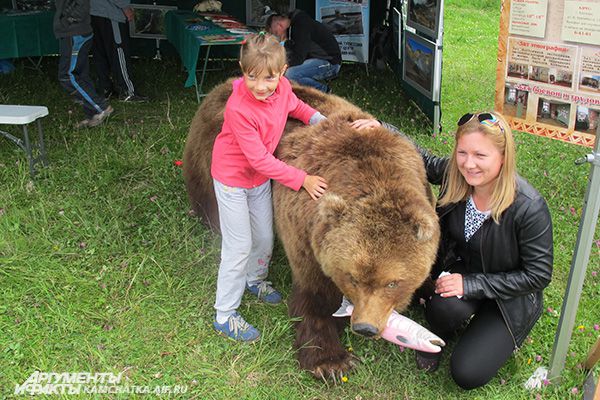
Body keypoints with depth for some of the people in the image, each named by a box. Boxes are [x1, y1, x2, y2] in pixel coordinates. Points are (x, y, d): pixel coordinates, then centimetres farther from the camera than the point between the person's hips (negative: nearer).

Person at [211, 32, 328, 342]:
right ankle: (224, 316, 14)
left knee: (265, 237, 17)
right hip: (232, 178, -6)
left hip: (261, 177, 6)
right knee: (240, 246, -1)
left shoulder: (282, 87, -14)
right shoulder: (238, 108, -34)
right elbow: (260, 159, -30)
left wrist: (321, 120, -4)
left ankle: (255, 280, 48)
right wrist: (301, 179, -26)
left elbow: (295, 106, 12)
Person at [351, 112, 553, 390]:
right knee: (446, 307, -33)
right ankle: (437, 336, 4)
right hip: (462, 269, 3)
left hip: (510, 296, -3)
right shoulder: (456, 175, -17)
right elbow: (423, 160, 4)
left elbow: (538, 275, -20)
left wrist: (471, 284, -24)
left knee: (467, 374, -14)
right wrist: (381, 130, -9)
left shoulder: (529, 208, -30)